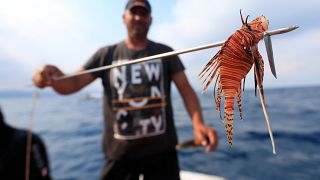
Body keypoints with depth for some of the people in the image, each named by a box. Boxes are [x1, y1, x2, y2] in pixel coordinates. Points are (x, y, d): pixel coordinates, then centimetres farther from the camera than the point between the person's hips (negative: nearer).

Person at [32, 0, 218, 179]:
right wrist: (54, 76, -24)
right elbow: (73, 83, -1)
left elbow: (186, 88, -3)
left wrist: (198, 123, -20)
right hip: (120, 152, 1)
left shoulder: (165, 52, 4)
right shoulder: (106, 54, 4)